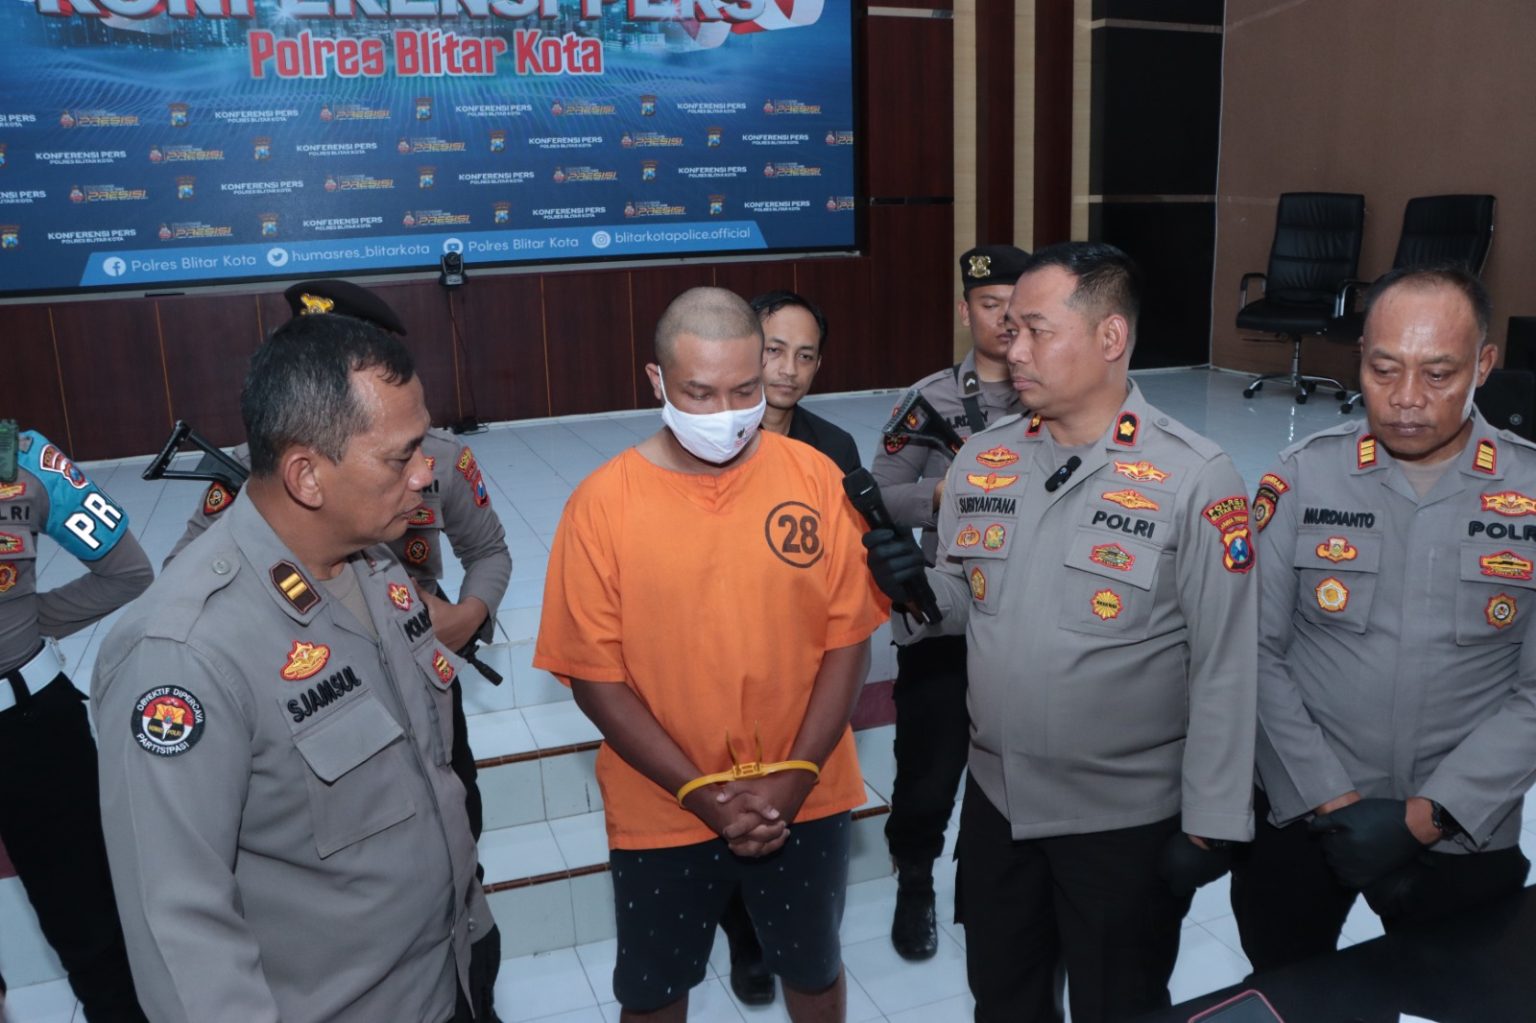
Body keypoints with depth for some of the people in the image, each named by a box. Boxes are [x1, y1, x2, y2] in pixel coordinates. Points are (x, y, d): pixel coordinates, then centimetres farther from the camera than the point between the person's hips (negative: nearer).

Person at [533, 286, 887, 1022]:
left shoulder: (815, 477, -9)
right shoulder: (603, 502, -13)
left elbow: (847, 636, -5)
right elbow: (595, 676, -11)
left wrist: (794, 775, -12)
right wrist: (701, 792, -15)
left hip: (806, 799, 1)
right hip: (662, 812, -1)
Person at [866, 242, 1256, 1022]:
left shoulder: (1195, 480, -17)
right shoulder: (981, 460, -2)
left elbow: (1225, 667, -14)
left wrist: (1208, 824, -11)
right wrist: (918, 589, -16)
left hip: (1128, 817, -4)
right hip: (996, 798, 5)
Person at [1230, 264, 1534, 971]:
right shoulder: (1301, 478, -9)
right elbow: (1258, 653, -9)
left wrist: (1426, 817, -15)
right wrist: (1333, 800, -13)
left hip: (1465, 831, 0)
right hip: (1301, 816, 0)